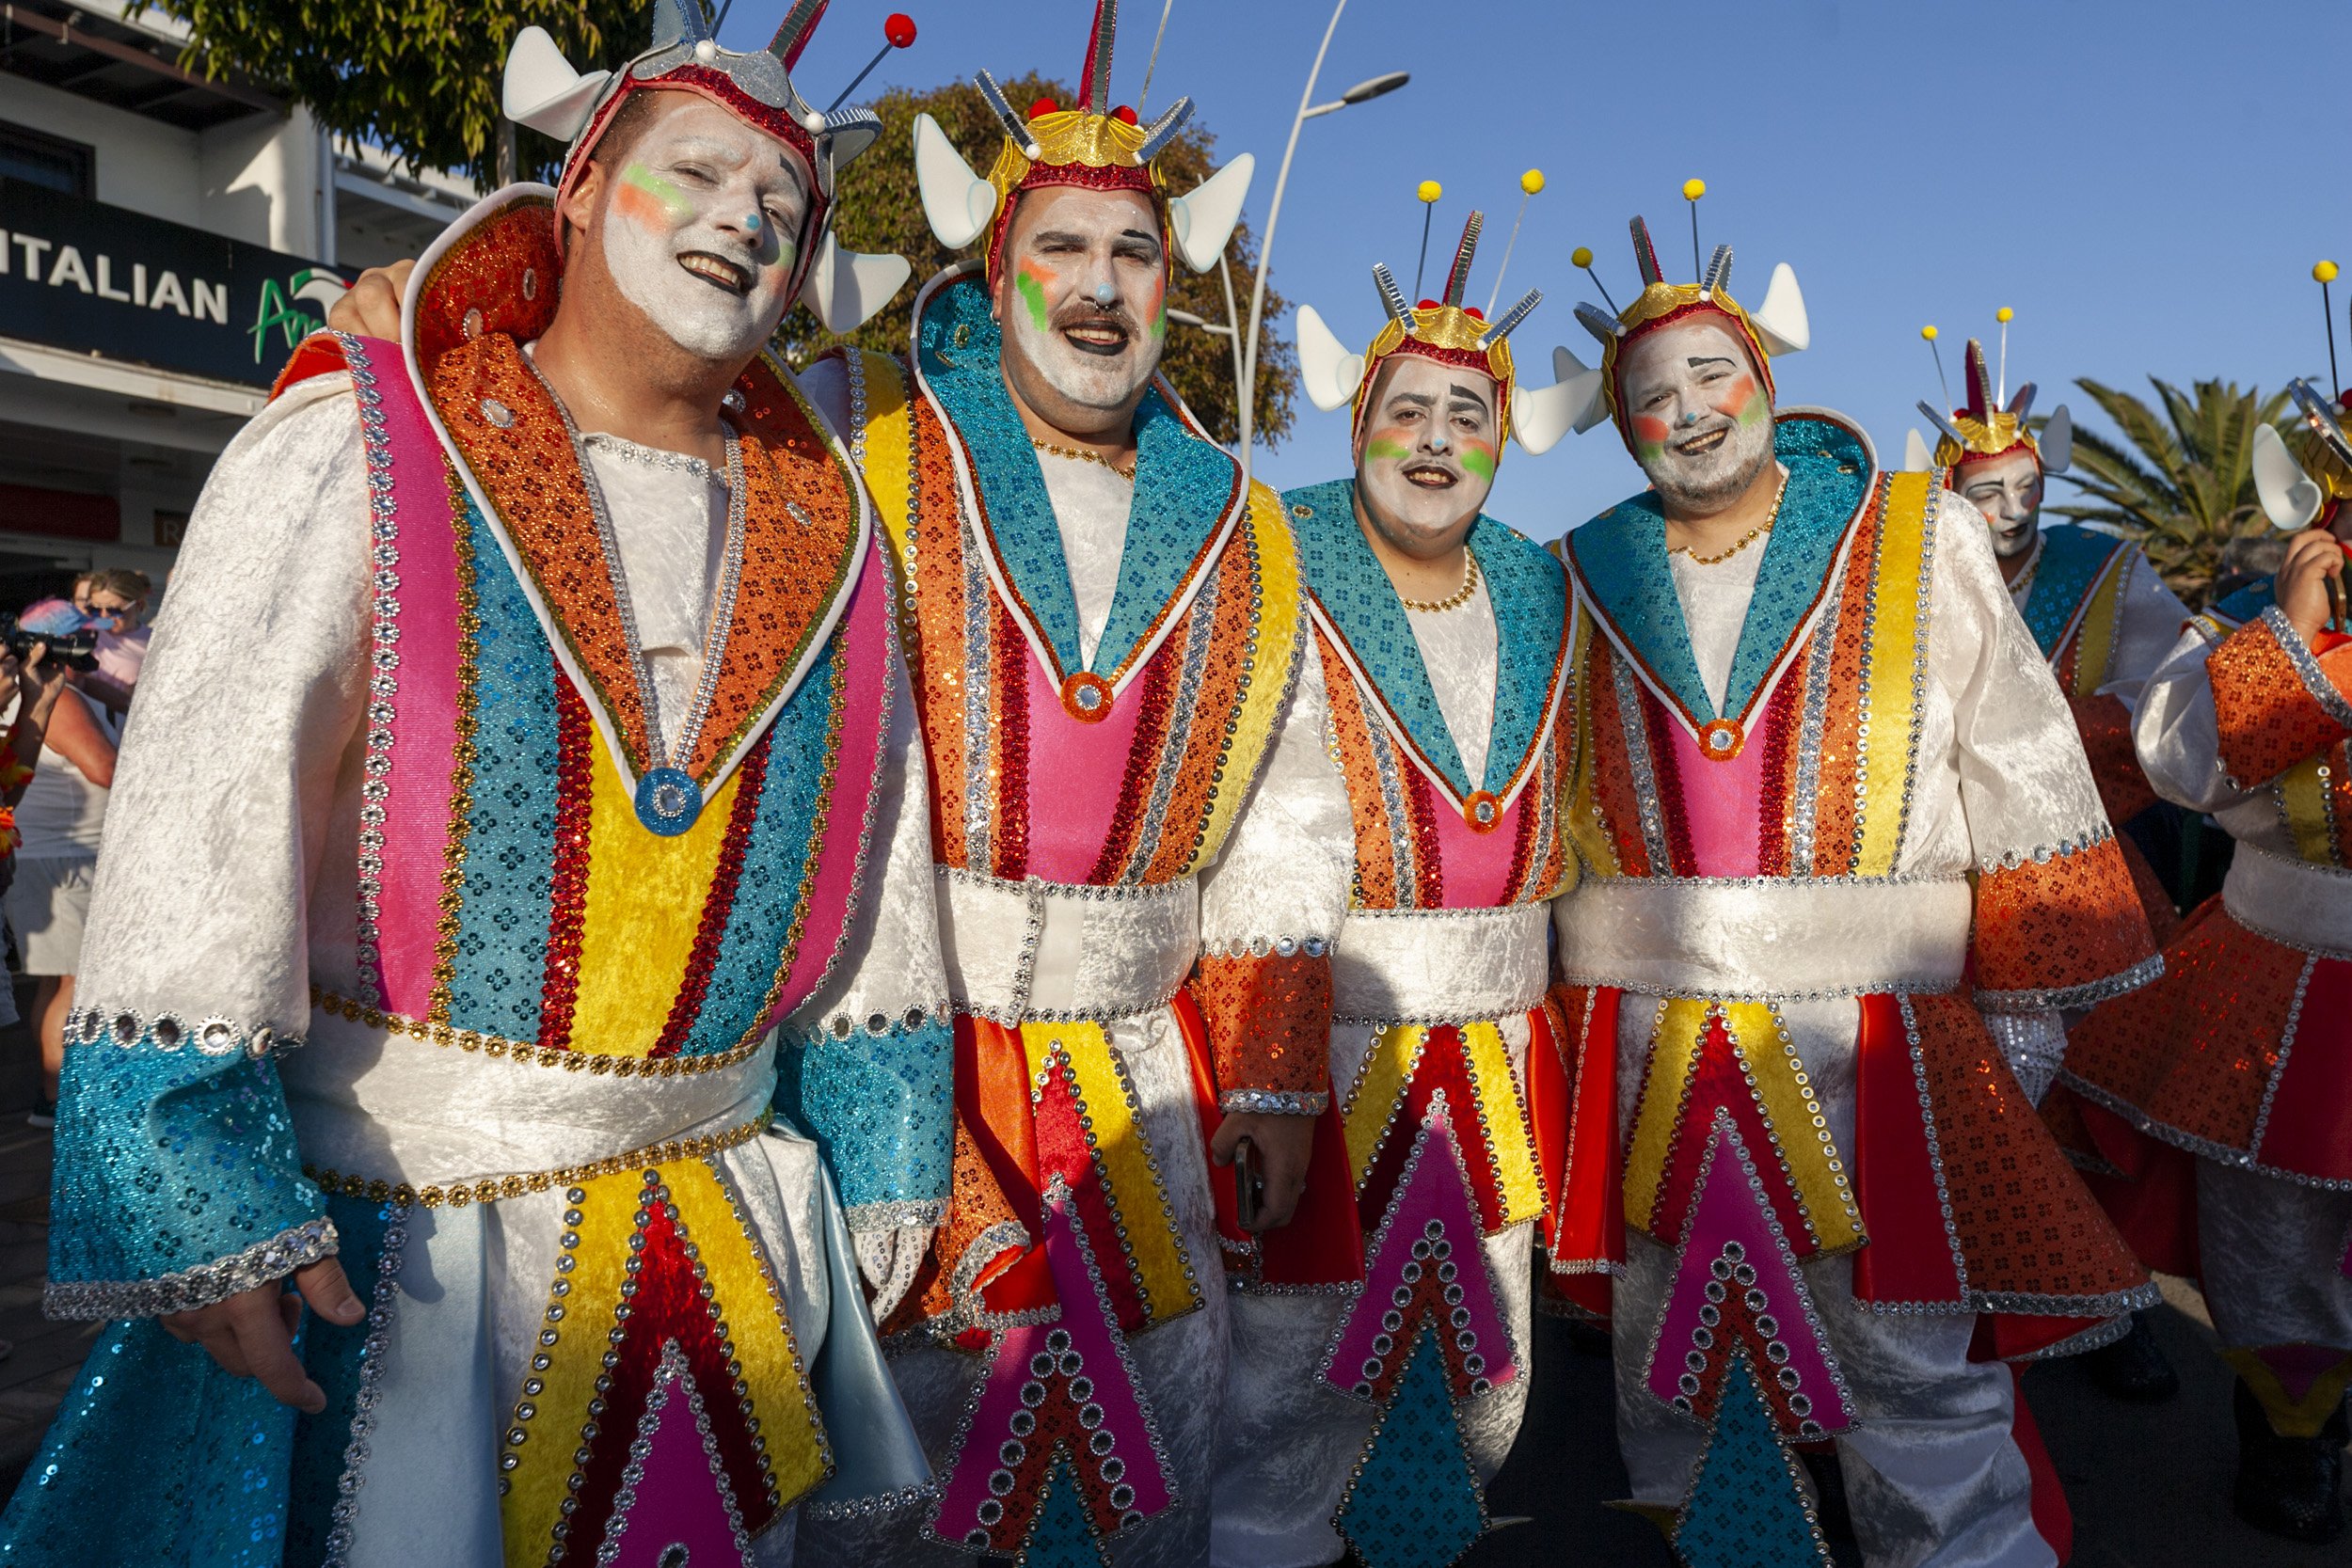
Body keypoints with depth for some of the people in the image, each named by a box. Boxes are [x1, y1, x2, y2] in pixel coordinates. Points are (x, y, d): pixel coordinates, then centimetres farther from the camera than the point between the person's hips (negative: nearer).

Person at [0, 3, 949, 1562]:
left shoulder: (827, 536, 4)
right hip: (375, 1228, -4)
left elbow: (873, 882, 8)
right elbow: (199, 821, -13)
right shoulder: (356, 451, -8)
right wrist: (204, 1199, -17)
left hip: (717, 1242, 4)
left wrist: (884, 1165, 10)